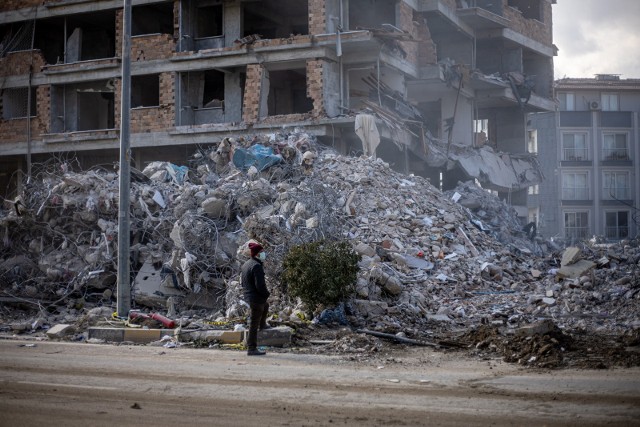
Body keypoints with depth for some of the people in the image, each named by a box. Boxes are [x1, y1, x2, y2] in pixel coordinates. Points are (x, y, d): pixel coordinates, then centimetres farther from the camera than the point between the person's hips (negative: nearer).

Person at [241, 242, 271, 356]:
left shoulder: (246, 264, 8)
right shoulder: (257, 266, -23)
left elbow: (242, 282, 17)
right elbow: (260, 285, -27)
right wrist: (267, 293, -9)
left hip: (248, 296, 9)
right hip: (256, 298, -9)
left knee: (266, 306, 38)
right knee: (254, 324, -2)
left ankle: (262, 325, 58)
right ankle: (252, 349, 4)